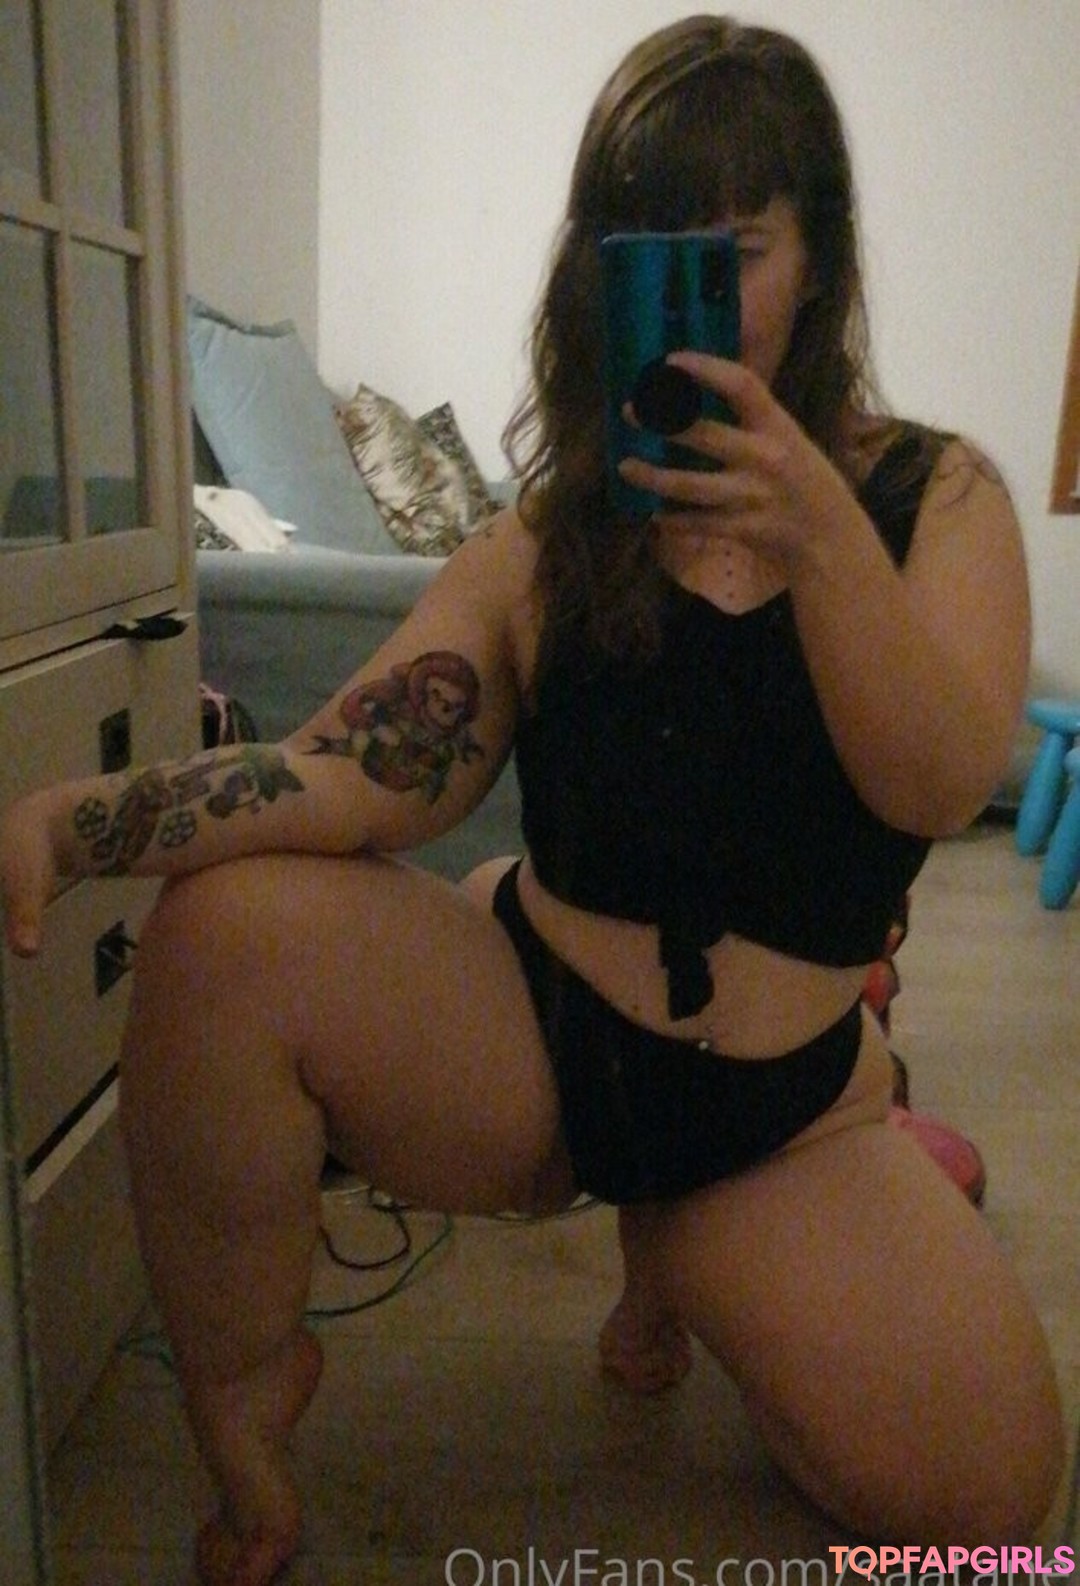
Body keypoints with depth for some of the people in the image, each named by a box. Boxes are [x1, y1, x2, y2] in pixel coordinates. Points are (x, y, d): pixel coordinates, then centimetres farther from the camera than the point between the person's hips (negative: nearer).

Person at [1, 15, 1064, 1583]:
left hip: (783, 1112, 2)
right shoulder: (546, 541, -2)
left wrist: (821, 537, -29)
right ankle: (246, 1392, -1)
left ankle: (675, 1251, 15)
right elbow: (352, 776, -14)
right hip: (519, 1038, -1)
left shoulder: (938, 494, 0)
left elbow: (940, 787, -14)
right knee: (224, 924, -27)